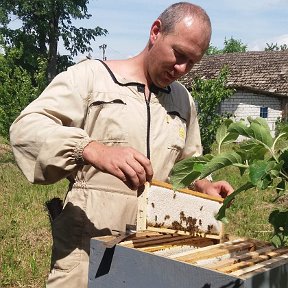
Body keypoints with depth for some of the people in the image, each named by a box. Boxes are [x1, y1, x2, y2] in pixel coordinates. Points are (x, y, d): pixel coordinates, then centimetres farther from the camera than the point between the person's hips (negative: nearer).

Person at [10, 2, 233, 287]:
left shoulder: (184, 101, 12)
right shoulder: (91, 76, -8)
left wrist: (202, 185, 3)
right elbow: (25, 128, -19)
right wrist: (95, 150, -34)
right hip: (89, 242, -5)